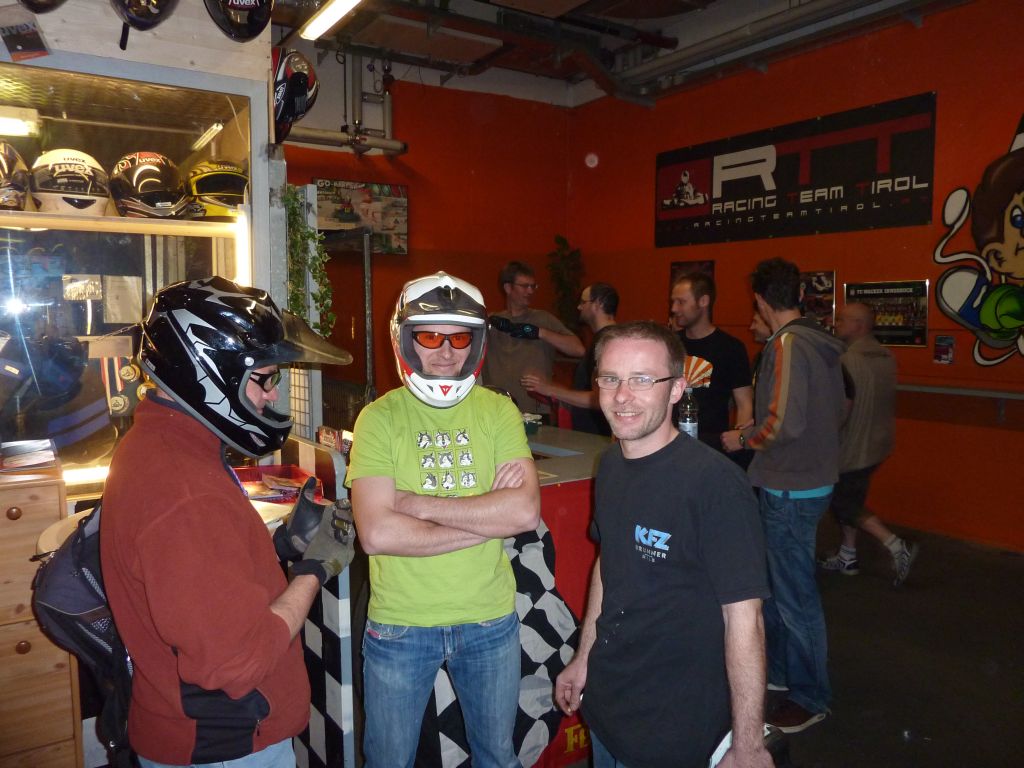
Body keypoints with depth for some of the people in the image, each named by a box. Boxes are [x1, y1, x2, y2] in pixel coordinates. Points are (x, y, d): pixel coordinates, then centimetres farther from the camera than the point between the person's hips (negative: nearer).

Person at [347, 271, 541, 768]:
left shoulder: (498, 411, -4)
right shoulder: (380, 418, -10)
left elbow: (526, 510, -17)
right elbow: (377, 533, -21)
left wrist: (418, 504, -20)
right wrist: (489, 516, -19)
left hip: (490, 619, 2)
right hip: (400, 623, -1)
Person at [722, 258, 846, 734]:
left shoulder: (788, 344, -20)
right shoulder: (821, 344, 6)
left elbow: (784, 424, -28)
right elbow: (838, 410, 14)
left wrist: (742, 439, -10)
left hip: (790, 489, -9)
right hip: (813, 478, 9)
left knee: (795, 594, 5)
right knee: (772, 580, 22)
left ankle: (811, 697, 21)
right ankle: (777, 668, 38)